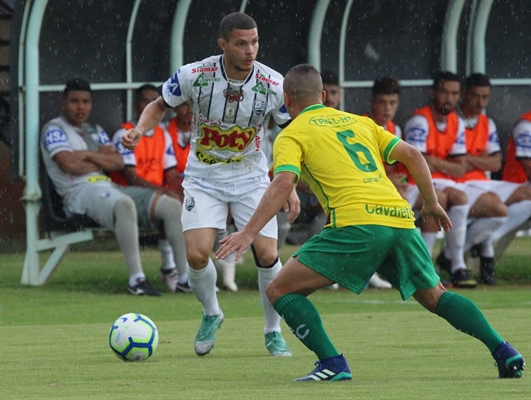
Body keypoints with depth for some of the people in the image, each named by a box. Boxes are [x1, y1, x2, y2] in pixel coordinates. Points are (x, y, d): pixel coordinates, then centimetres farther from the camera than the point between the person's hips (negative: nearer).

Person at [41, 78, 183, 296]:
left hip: (110, 188, 8)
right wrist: (102, 159, 5)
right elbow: (69, 164, -12)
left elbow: (118, 163, 13)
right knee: (124, 204, -41)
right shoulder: (54, 129, 5)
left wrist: (88, 155, -3)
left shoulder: (95, 131, 27)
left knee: (172, 206, -7)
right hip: (80, 191, -8)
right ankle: (136, 279, -45)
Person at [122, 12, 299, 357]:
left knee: (267, 255, -10)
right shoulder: (193, 76, -17)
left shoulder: (273, 85, -15)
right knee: (197, 254, -16)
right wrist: (140, 130, -18)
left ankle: (273, 332, 13)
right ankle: (211, 314, 16)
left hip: (251, 178, 0)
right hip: (204, 179, 0)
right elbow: (161, 105, 3)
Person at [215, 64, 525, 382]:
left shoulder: (292, 135, 10)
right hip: (401, 219, 6)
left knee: (281, 290, 2)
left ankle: (333, 364, -11)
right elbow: (412, 155, 20)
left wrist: (248, 233, -13)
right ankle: (503, 351, 10)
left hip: (357, 226, -6)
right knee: (436, 297, 23)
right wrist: (432, 204, 29)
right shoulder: (358, 122, 26)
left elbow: (283, 184, -8)